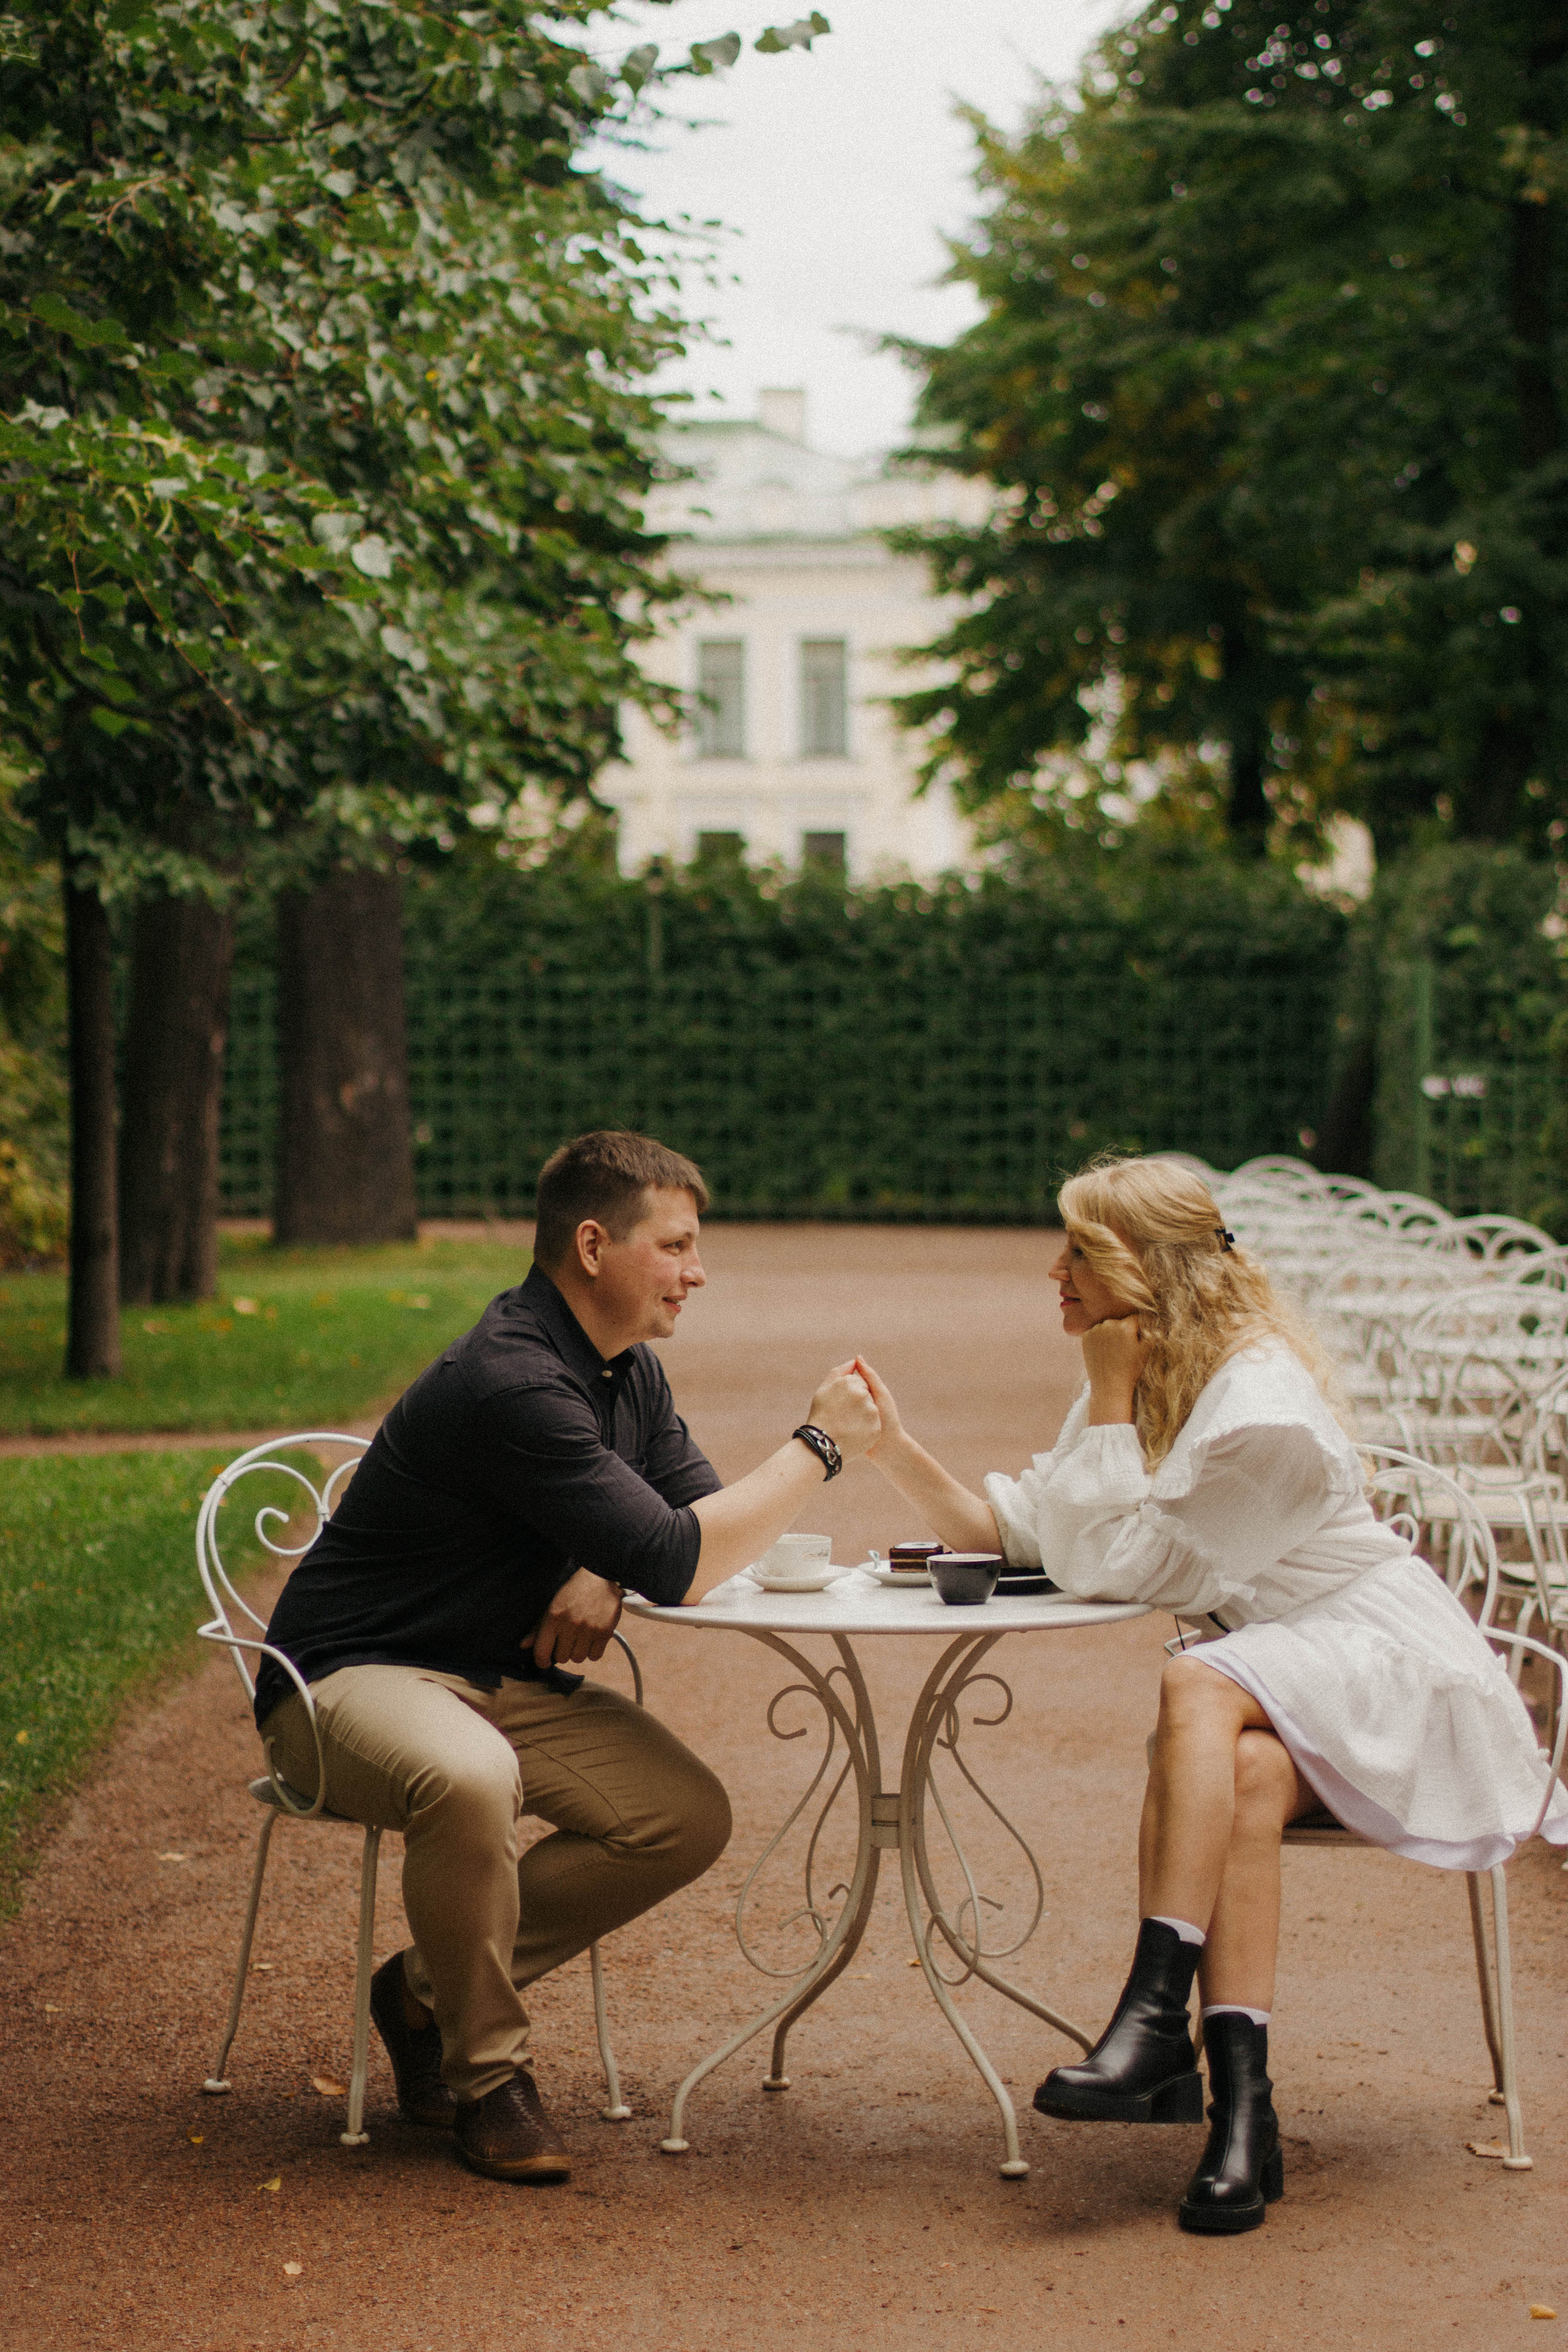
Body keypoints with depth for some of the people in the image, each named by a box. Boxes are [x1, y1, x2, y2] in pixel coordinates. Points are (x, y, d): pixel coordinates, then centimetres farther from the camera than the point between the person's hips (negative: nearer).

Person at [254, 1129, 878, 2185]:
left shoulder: (631, 1373, 6)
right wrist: (818, 1446, -19)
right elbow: (680, 1564, -28)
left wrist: (608, 1574, -11)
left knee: (689, 1818, -10)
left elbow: (706, 1520, 11)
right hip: (351, 1676, -9)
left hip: (504, 1678, 9)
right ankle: (488, 2072, -16)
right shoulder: (512, 1384, -26)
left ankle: (429, 1988, 6)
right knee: (469, 1779, -41)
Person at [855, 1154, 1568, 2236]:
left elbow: (1111, 1565, -21)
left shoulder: (1260, 1403, -20)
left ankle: (1156, 2014, -40)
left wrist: (1111, 1399, -17)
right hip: (1271, 1679, 7)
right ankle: (1240, 2109, -39)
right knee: (1244, 1778, -29)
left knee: (1198, 1686, -34)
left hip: (1387, 1660, -7)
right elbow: (1020, 1531, 4)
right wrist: (901, 1455, -7)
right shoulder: (1150, 1384, 8)